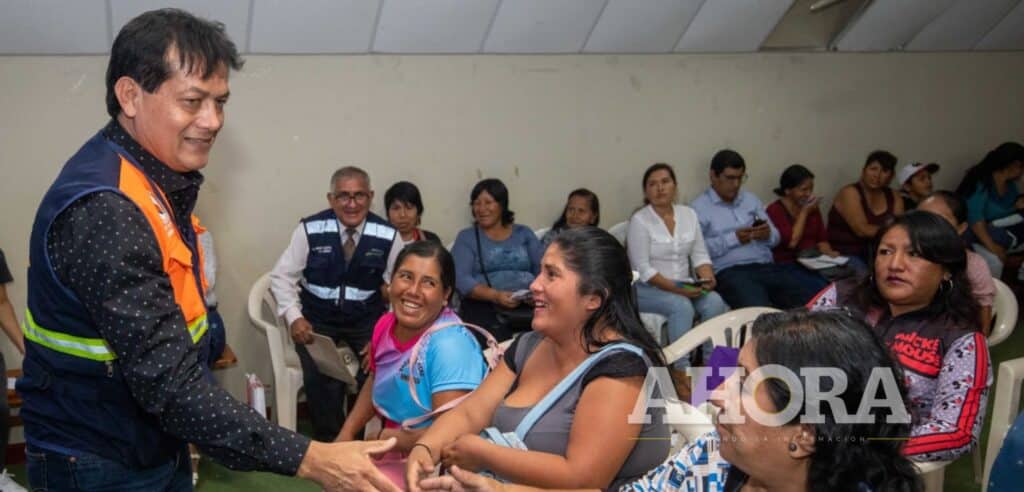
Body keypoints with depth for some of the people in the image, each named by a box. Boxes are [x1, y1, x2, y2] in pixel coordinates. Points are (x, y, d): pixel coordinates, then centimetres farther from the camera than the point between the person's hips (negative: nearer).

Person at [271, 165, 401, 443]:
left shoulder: (387, 235, -7)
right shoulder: (310, 230, -10)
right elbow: (282, 276, -2)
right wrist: (294, 317, -16)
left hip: (367, 319, 1)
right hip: (317, 318, -1)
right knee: (319, 378, -23)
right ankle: (329, 442, 3)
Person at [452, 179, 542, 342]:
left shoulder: (524, 233, 21)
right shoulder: (466, 237, 13)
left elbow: (543, 268, 12)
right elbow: (461, 279, -1)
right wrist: (496, 296, -17)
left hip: (528, 304, 3)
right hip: (484, 305, -3)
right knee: (497, 338, -35)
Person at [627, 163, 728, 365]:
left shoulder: (689, 214, 8)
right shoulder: (639, 220, -9)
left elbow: (700, 255, 8)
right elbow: (643, 269, -14)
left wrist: (706, 277, -14)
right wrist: (675, 288, -24)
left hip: (685, 287, 5)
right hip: (646, 288, -5)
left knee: (715, 301, -22)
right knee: (682, 305, -32)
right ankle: (682, 368, -24)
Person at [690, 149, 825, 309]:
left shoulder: (750, 199, 23)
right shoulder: (699, 208, 3)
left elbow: (775, 237, 21)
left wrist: (768, 234, -2)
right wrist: (732, 239, -13)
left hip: (766, 266, 6)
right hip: (730, 272, -6)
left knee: (819, 291, -18)